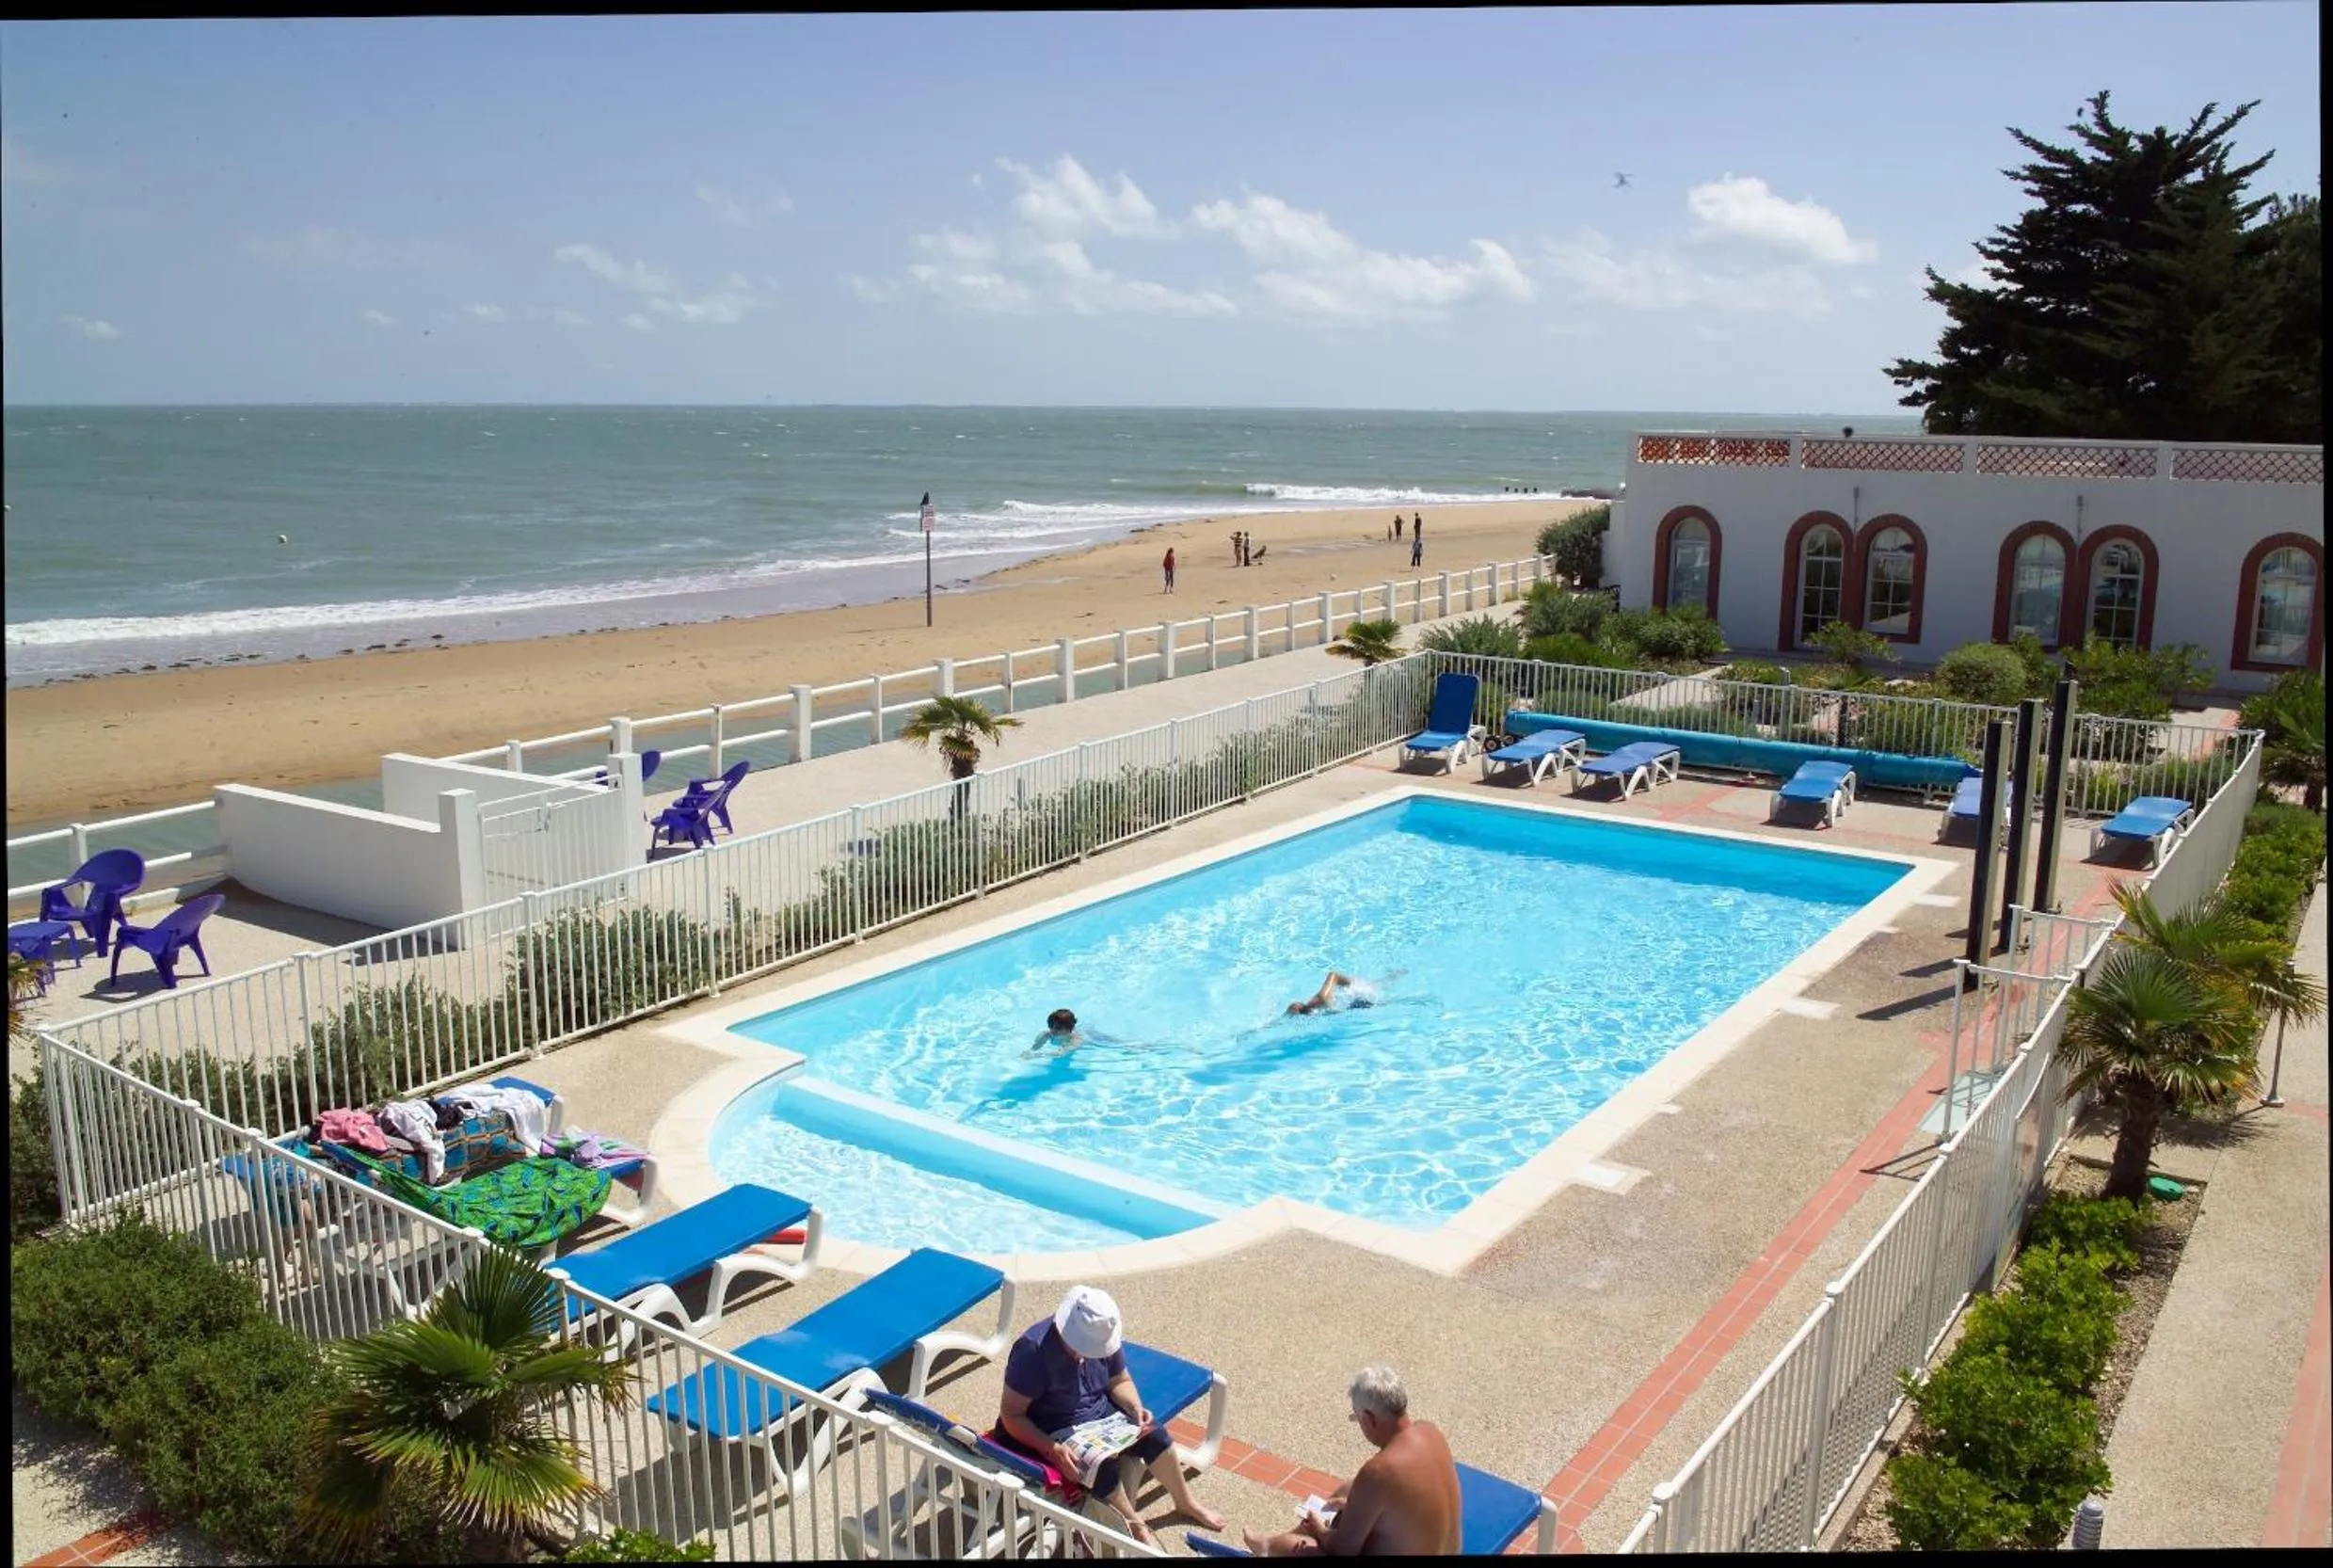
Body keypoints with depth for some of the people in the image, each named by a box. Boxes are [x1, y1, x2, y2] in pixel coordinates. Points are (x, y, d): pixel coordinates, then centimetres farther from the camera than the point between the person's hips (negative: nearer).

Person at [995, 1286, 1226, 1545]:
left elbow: (1119, 1381, 6)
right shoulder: (1033, 1351, -30)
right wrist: (1052, 1450, -36)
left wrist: (1135, 1407, -15)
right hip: (1051, 1432, -6)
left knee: (1154, 1434, -7)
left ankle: (1186, 1504, 17)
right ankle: (1135, 1526, -3)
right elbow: (1011, 1415, -26)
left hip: (1099, 1415, 6)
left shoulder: (1103, 1337, -11)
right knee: (1103, 1464, -28)